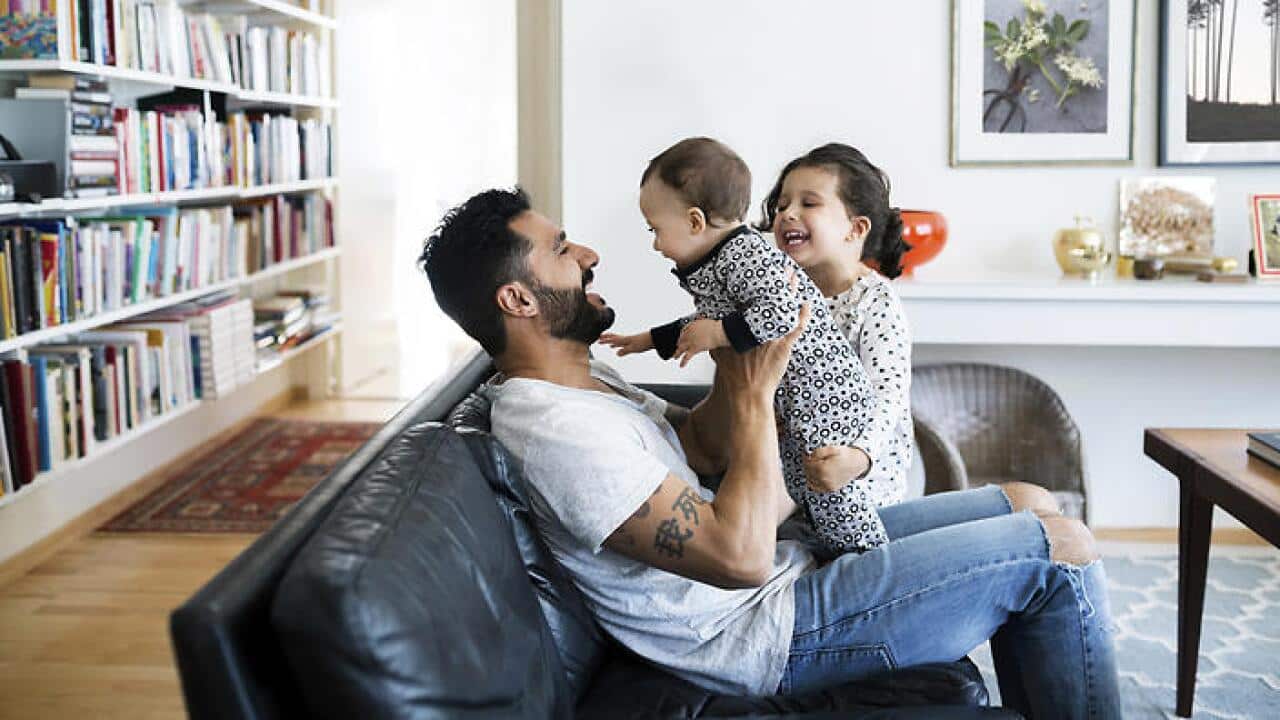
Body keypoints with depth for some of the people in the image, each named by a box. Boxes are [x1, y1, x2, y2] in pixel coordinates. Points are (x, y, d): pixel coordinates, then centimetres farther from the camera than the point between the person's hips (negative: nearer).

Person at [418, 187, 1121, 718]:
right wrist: (754, 394, -20)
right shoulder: (557, 430, -26)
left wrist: (734, 357, -2)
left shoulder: (576, 382, 8)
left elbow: (701, 445, 16)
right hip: (768, 630, -10)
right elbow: (741, 556, -30)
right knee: (1060, 549, -7)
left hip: (787, 557, 10)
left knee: (1029, 505, 11)